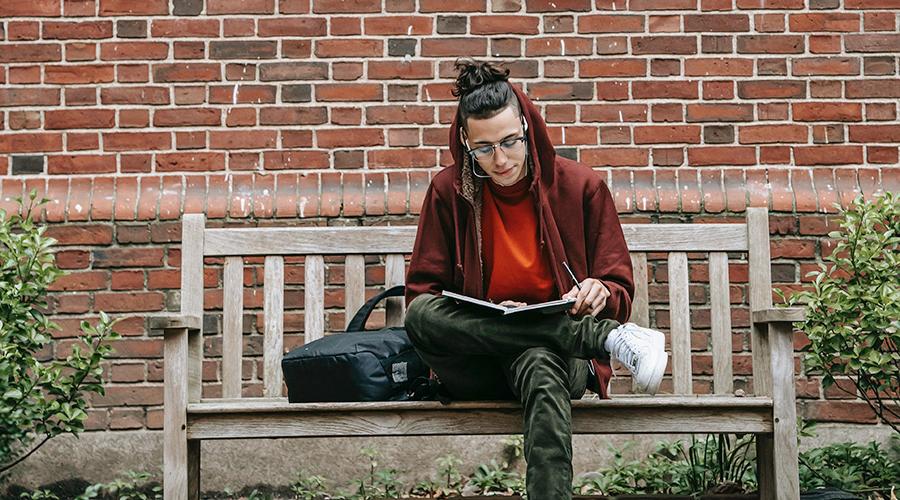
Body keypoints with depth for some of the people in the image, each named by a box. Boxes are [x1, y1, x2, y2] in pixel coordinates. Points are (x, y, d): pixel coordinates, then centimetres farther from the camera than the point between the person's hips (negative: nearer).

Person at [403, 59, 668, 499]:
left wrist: (601, 293, -20)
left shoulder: (581, 187, 2)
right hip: (477, 369, 2)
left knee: (540, 368, -39)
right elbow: (420, 292, 2)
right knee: (421, 314, -32)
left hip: (561, 351, -1)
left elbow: (620, 290, 7)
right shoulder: (449, 191, 2)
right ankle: (611, 339, -30)